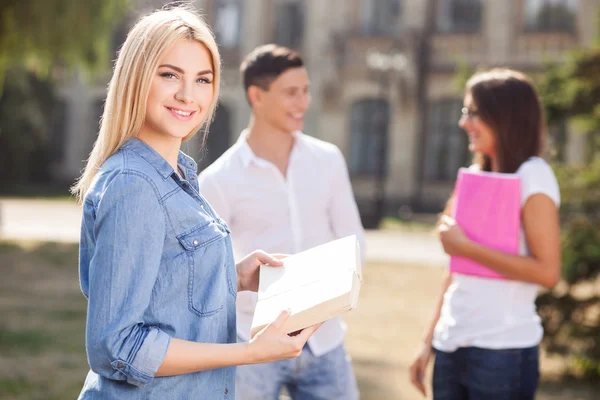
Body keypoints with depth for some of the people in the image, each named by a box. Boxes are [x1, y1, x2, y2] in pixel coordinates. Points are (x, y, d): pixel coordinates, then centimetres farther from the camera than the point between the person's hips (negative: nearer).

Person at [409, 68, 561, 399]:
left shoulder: (532, 176, -9)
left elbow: (548, 271, -17)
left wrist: (466, 247, -15)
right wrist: (429, 340, 13)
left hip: (502, 350, -6)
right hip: (452, 346, 6)